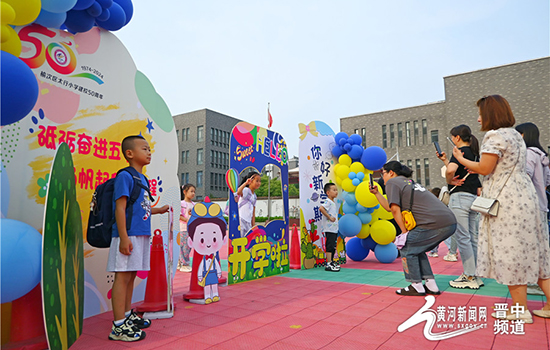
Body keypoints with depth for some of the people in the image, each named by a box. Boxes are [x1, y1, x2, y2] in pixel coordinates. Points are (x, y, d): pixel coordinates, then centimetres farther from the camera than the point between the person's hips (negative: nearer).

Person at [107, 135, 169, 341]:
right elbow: (120, 208, -16)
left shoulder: (143, 179, 17)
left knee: (131, 275, 16)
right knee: (123, 276, -4)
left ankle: (127, 315, 29)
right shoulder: (125, 176, -9)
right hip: (128, 235, -9)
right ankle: (118, 326, 3)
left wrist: (159, 210, 20)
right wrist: (124, 238, -20)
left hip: (141, 235, 9)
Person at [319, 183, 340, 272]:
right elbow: (321, 208, -31)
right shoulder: (328, 202, -13)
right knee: (330, 246, -7)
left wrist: (335, 218, 11)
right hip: (329, 229, -10)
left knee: (333, 246, 16)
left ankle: (331, 262, 26)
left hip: (334, 229, 10)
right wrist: (329, 217, -26)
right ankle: (328, 265, -4)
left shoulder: (333, 203, 17)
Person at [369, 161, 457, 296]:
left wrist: (404, 232, -2)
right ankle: (431, 285, 21)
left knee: (407, 249, 4)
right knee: (416, 249, 20)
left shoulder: (392, 182, 1)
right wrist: (377, 193, 32)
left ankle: (417, 286, 9)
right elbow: (390, 208, 30)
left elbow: (395, 209, -8)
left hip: (435, 223, -9)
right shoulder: (409, 182, 28)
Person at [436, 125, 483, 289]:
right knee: (473, 238, 11)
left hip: (460, 197, -9)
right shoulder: (474, 153, 16)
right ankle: (475, 275, 17)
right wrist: (445, 160, 23)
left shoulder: (461, 151, -10)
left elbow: (451, 170, -29)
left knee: (462, 238, -4)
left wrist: (449, 181, -10)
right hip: (474, 198, 9)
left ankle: (470, 277, 0)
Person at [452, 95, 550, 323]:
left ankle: (520, 309, 6)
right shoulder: (515, 135, 17)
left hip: (506, 201, -10)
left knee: (510, 252, -2)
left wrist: (461, 159, -1)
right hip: (523, 196, 10)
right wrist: (477, 169, 17)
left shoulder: (495, 136, -13)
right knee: (530, 250, 13)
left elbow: (484, 168, -15)